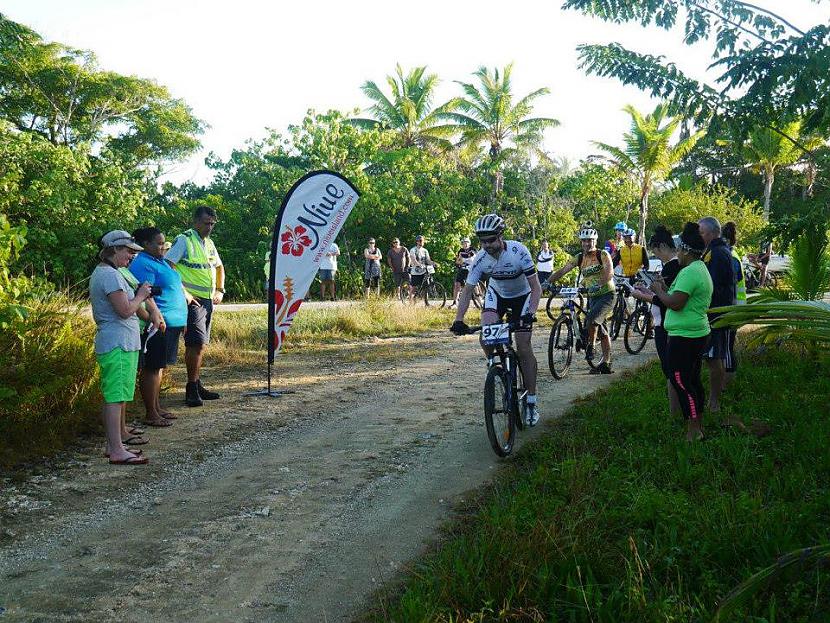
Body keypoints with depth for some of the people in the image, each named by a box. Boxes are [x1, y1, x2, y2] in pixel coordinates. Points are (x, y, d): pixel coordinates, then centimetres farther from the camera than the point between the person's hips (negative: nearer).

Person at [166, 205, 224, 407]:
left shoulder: (209, 243, 15)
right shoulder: (184, 240, -9)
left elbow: (219, 267, 30)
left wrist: (220, 291, 16)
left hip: (208, 301, 8)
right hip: (192, 301, -8)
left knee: (200, 345, 12)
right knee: (196, 344, -12)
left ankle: (197, 386, 20)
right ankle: (191, 389, -5)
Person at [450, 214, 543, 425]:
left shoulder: (519, 251, -32)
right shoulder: (480, 259, -23)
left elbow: (536, 288, -27)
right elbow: (467, 291, -17)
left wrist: (530, 313, -42)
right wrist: (458, 320, -30)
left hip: (522, 296, -2)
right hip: (496, 293, 3)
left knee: (524, 348, -9)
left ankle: (532, 401, 1)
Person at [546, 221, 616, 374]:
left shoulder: (603, 255, -9)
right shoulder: (579, 258, 5)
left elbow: (609, 272, -25)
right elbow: (562, 271, -2)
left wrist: (598, 284, -42)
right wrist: (548, 282, -16)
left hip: (607, 294, -6)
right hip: (592, 297, 6)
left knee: (591, 319, -28)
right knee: (602, 331, 9)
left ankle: (590, 345, -7)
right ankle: (606, 363, 14)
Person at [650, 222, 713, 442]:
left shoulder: (689, 272, -19)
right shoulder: (701, 269, 15)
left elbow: (676, 303, -25)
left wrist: (659, 291, -9)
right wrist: (666, 289, 13)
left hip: (683, 338, -11)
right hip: (699, 334, 11)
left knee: (680, 381, -6)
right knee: (693, 380, 16)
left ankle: (692, 430, -3)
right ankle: (699, 426, 25)